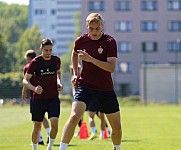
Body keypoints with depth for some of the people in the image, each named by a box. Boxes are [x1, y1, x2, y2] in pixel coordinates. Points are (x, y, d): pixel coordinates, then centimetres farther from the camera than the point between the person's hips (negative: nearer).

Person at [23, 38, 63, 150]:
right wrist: (34, 88, -24)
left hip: (54, 98, 1)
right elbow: (25, 80, -5)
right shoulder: (35, 62, -8)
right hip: (39, 98, -1)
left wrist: (59, 82, 5)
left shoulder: (56, 60, 1)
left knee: (54, 123, -15)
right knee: (37, 126, 4)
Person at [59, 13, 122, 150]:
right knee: (74, 116, -23)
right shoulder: (81, 41, -1)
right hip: (85, 85, 0)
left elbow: (111, 67, -19)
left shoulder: (110, 42, -10)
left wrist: (90, 59, -26)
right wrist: (75, 74, 13)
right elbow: (74, 54, 24)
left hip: (106, 88, 0)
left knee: (117, 126, 6)